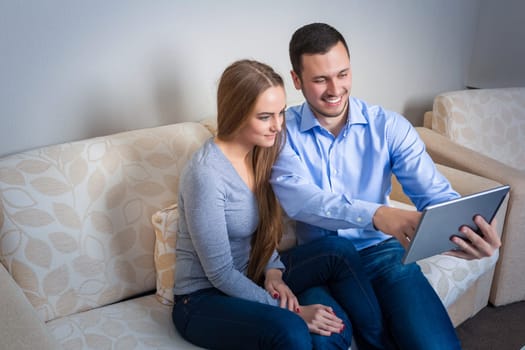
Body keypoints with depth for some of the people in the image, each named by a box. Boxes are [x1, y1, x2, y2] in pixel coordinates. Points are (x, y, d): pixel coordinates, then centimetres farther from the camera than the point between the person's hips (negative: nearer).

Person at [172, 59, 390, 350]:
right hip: (204, 300, -7)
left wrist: (273, 270, -9)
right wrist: (291, 311, -21)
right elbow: (219, 273, -22)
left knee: (338, 250, -14)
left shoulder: (259, 152, -1)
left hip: (248, 278, 7)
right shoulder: (206, 173, -25)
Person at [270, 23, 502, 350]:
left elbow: (436, 193, -10)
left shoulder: (389, 126, -3)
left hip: (380, 250, 1)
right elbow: (297, 199, -24)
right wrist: (376, 214, -41)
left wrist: (467, 227, -35)